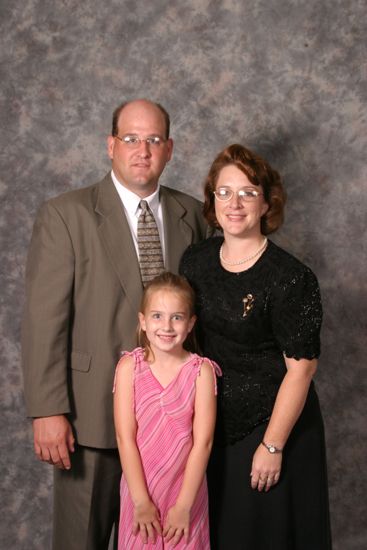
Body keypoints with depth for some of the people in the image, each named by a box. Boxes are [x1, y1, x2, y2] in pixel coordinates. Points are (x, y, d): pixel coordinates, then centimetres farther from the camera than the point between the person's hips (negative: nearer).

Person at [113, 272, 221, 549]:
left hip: (186, 490, 0)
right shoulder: (129, 367, -7)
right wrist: (141, 501, -13)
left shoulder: (201, 370, -9)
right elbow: (125, 437, -10)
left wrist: (184, 505, -13)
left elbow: (203, 441, -11)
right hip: (140, 489, 1)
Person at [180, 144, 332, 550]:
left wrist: (272, 446, -16)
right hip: (212, 421, 5)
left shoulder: (290, 279, -19)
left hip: (272, 422, -5)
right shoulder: (196, 261, -2)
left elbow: (300, 368, -18)